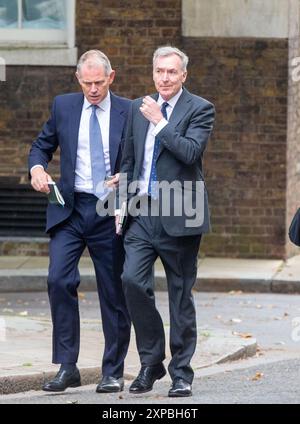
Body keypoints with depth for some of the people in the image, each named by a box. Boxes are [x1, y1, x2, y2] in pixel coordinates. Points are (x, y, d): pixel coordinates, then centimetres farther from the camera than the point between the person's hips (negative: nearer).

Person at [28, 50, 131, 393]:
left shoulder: (128, 112, 1)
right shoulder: (63, 106, 8)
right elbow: (42, 145, 17)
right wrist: (37, 167, -4)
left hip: (111, 211, -1)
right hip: (70, 209, 1)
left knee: (113, 292, 4)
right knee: (59, 280, -14)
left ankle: (113, 372, 15)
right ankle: (67, 367, -7)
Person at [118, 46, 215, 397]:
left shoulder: (200, 109, -2)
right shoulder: (138, 108, 13)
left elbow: (190, 152, -18)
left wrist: (159, 121, -14)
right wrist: (122, 204, 11)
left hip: (178, 215, -4)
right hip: (142, 213, 4)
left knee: (181, 295, 3)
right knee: (132, 280, -12)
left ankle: (181, 374, 12)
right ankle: (150, 361, 3)